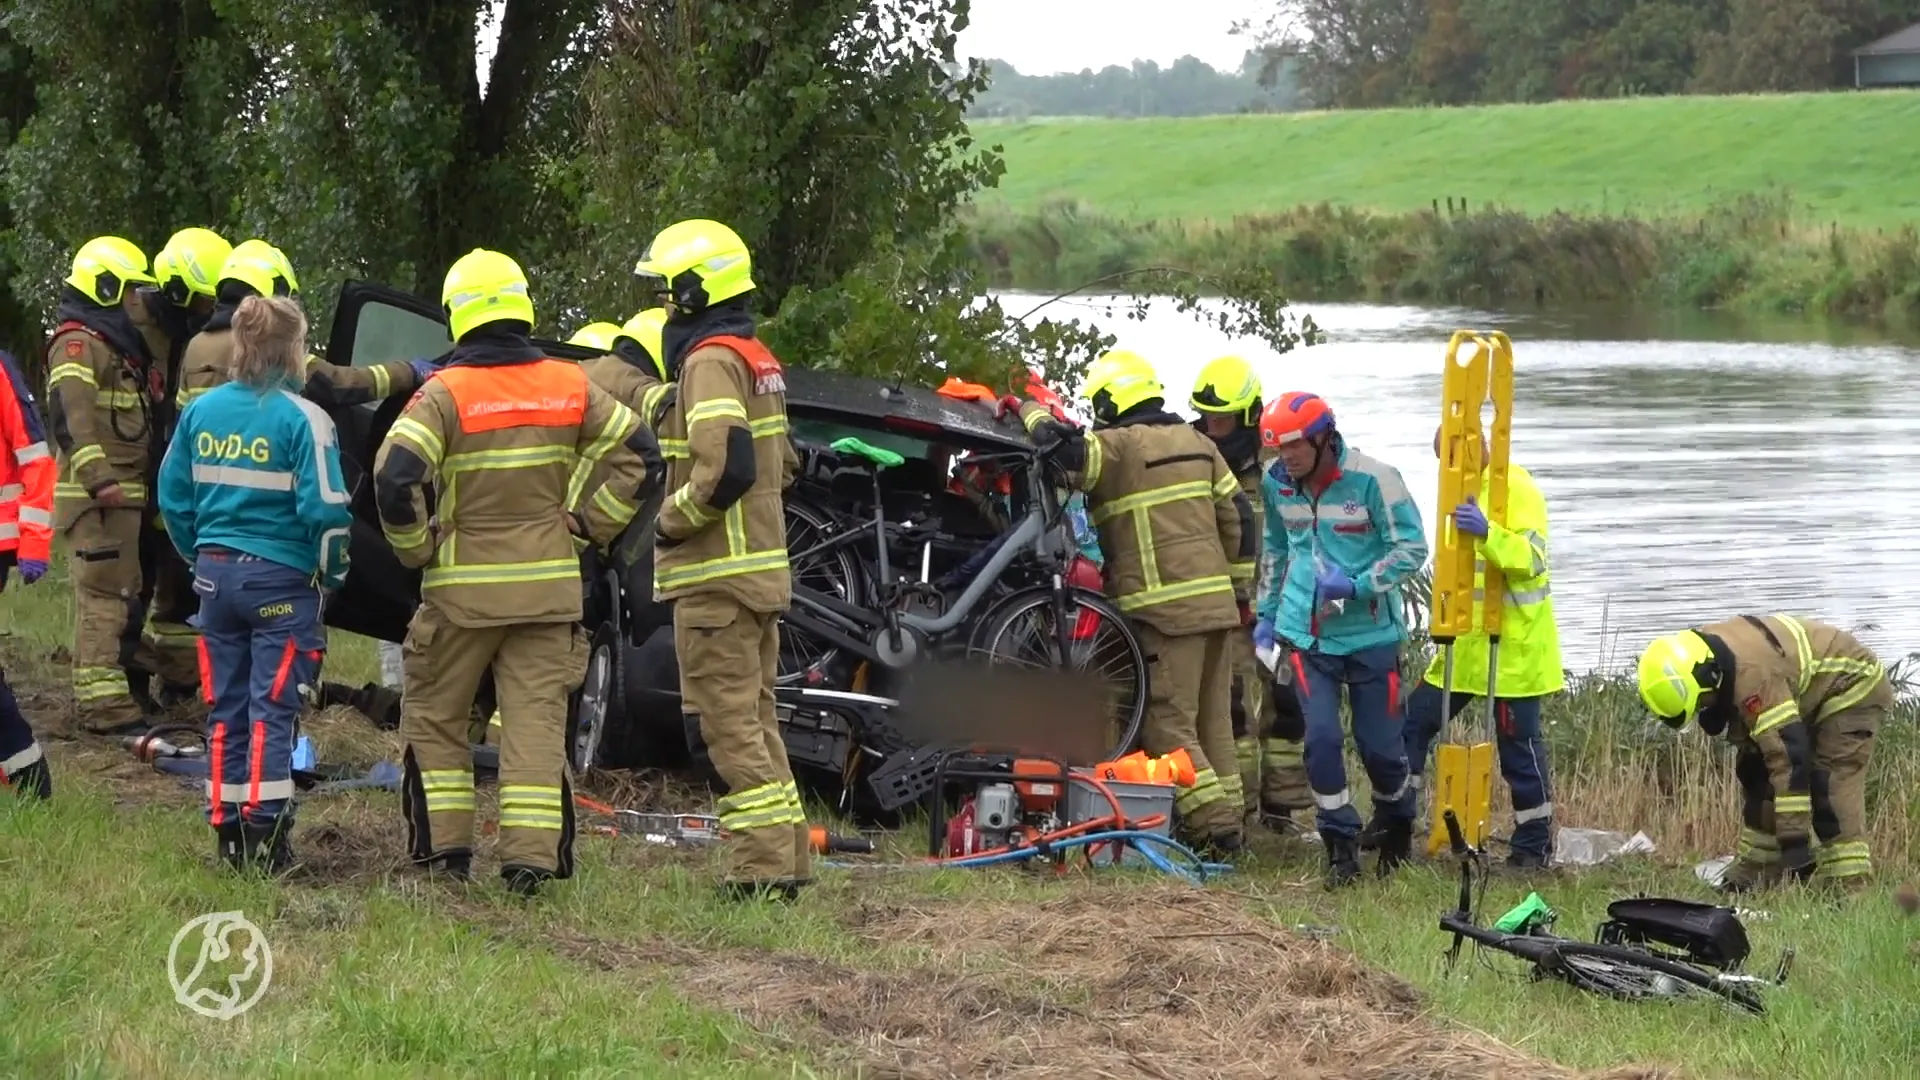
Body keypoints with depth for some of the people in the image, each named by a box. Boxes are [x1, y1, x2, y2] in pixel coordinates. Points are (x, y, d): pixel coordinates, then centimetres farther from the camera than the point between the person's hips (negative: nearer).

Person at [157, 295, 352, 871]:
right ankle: (265, 835, -4)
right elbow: (325, 511, -16)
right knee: (273, 708, -1)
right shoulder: (301, 419, -14)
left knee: (226, 706, 11)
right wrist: (332, 574, 0)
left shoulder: (201, 411, 3)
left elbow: (173, 499, 8)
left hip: (216, 576, 5)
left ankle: (227, 833, 14)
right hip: (281, 579, -5)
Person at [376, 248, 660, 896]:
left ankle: (443, 848, 13)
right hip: (550, 587, 3)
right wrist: (589, 522, 8)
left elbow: (395, 478, -21)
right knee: (537, 720, 5)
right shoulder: (570, 387, 1)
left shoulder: (446, 393, -12)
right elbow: (638, 456, 3)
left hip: (464, 587, -3)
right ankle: (532, 855, -2)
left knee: (434, 715, 13)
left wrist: (417, 547, -6)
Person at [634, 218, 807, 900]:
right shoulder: (757, 358, 16)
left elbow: (724, 468, -27)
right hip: (762, 568, 10)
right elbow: (782, 465, 23)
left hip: (717, 575, -10)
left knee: (727, 723, -7)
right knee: (755, 718, 15)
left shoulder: (710, 361, -15)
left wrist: (671, 521, -14)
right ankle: (788, 856, 18)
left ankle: (762, 866, -8)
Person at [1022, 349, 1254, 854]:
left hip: (1166, 609, -7)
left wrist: (1033, 414, 0)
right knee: (1213, 722, 14)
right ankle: (1228, 818, 15)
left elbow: (1064, 452, -21)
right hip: (1216, 600, 7)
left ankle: (1214, 824, -12)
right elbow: (1237, 516, 16)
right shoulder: (1198, 445, 14)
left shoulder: (1117, 446, -8)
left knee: (1168, 725, -5)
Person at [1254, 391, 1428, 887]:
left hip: (1371, 635, -3)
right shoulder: (1277, 484, 3)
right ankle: (1341, 845, 2)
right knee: (1321, 738, -11)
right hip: (1307, 635, 3)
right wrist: (1267, 614, 20)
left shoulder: (1373, 480, -14)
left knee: (1380, 744, 4)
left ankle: (1397, 828, 32)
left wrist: (1357, 585, -21)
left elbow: (1412, 548, -11)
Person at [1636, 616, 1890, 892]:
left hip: (1854, 689, -10)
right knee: (1759, 775, 9)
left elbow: (1789, 757, -41)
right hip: (1812, 698, 10)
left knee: (1830, 788, -23)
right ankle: (1752, 876, 14)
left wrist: (1795, 838, -40)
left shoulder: (1753, 676, -39)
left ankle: (1849, 887, -24)